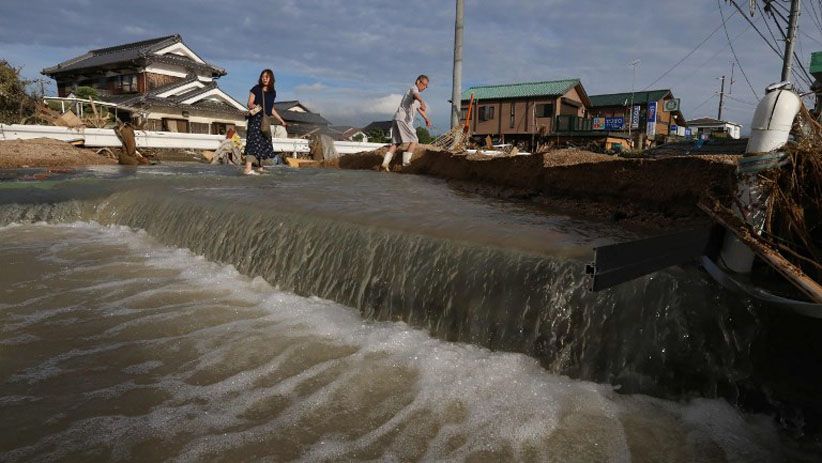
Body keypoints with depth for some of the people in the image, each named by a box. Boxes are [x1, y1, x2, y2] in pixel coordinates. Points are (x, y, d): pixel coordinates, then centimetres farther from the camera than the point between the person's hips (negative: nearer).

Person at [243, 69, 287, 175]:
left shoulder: (272, 92, 13)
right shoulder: (256, 89, -1)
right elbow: (249, 103, -3)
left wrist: (281, 121, 25)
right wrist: (253, 106, -27)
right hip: (255, 118, -6)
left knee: (265, 143, 6)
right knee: (254, 141, -16)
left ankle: (260, 167, 15)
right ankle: (248, 168, -23)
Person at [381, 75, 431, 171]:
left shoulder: (415, 92, 28)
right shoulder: (414, 88, -3)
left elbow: (419, 108, 43)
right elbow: (415, 95, -30)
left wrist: (426, 119, 50)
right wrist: (422, 101, -52)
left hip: (397, 119, 9)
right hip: (403, 119, -9)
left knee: (396, 143, 5)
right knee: (414, 141, -5)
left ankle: (385, 162, -3)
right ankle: (406, 161, -8)